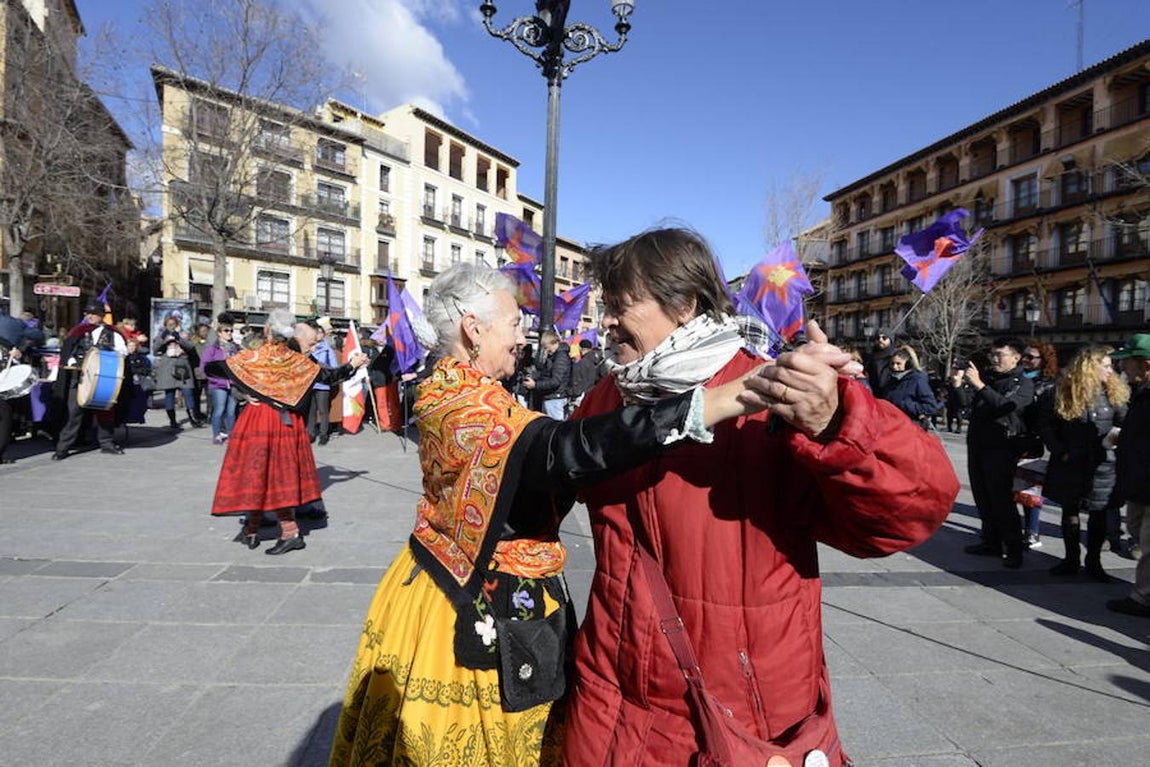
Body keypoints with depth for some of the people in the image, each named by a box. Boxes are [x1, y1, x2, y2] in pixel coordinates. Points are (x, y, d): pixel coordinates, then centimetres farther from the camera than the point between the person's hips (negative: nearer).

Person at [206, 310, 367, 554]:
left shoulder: (250, 357, -7)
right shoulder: (298, 360, -2)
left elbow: (211, 369, -3)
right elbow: (330, 376, 7)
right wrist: (353, 364, 21)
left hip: (257, 421, -2)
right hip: (287, 422, 2)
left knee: (256, 472, 9)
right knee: (282, 474, 10)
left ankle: (252, 532, 18)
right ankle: (289, 532, 12)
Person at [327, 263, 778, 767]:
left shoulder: (455, 392, 6)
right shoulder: (461, 404, -27)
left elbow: (541, 464, 10)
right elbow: (561, 451, -44)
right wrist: (716, 403, -49)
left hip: (492, 597, 9)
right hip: (483, 611, -9)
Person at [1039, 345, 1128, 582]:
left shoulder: (1113, 393, 0)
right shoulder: (1064, 392, -4)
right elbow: (1047, 426, 0)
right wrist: (1060, 451, -8)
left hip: (1101, 466, 1)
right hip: (1070, 464, 0)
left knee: (1098, 514, 8)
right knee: (1069, 511, 10)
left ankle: (1093, 562, 23)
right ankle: (1071, 560, 23)